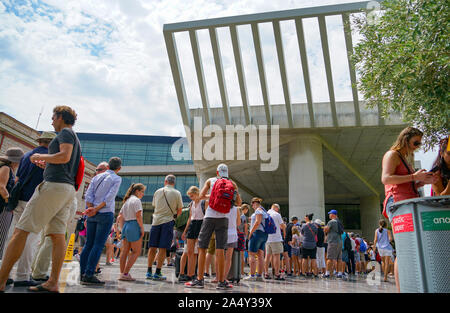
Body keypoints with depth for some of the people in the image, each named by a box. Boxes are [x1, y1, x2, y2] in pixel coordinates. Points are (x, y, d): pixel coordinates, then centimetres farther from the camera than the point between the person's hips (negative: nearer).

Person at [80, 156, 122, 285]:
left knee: (89, 244, 10)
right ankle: (89, 275, -7)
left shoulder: (97, 177, 14)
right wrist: (96, 210, -7)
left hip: (92, 215, 5)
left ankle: (82, 273, 11)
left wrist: (91, 209, -3)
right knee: (98, 245, -4)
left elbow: (88, 195, 4)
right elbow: (109, 197, -10)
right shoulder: (117, 178, 0)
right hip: (106, 214, -5)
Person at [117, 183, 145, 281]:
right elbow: (138, 215, -17)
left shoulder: (126, 201, 19)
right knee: (136, 251, -1)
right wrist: (142, 228, -12)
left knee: (125, 251, 10)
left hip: (125, 225, 9)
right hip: (134, 226, -9)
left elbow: (119, 217, 20)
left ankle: (122, 273, 13)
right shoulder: (136, 200, -7)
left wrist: (122, 229, 21)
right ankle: (125, 273, -5)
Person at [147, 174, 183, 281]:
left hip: (156, 220, 3)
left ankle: (149, 271, 14)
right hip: (168, 221, -3)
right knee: (162, 248, -1)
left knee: (152, 247, 9)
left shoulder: (157, 192, 8)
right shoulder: (177, 193, 0)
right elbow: (179, 210, 4)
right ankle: (157, 273, 0)